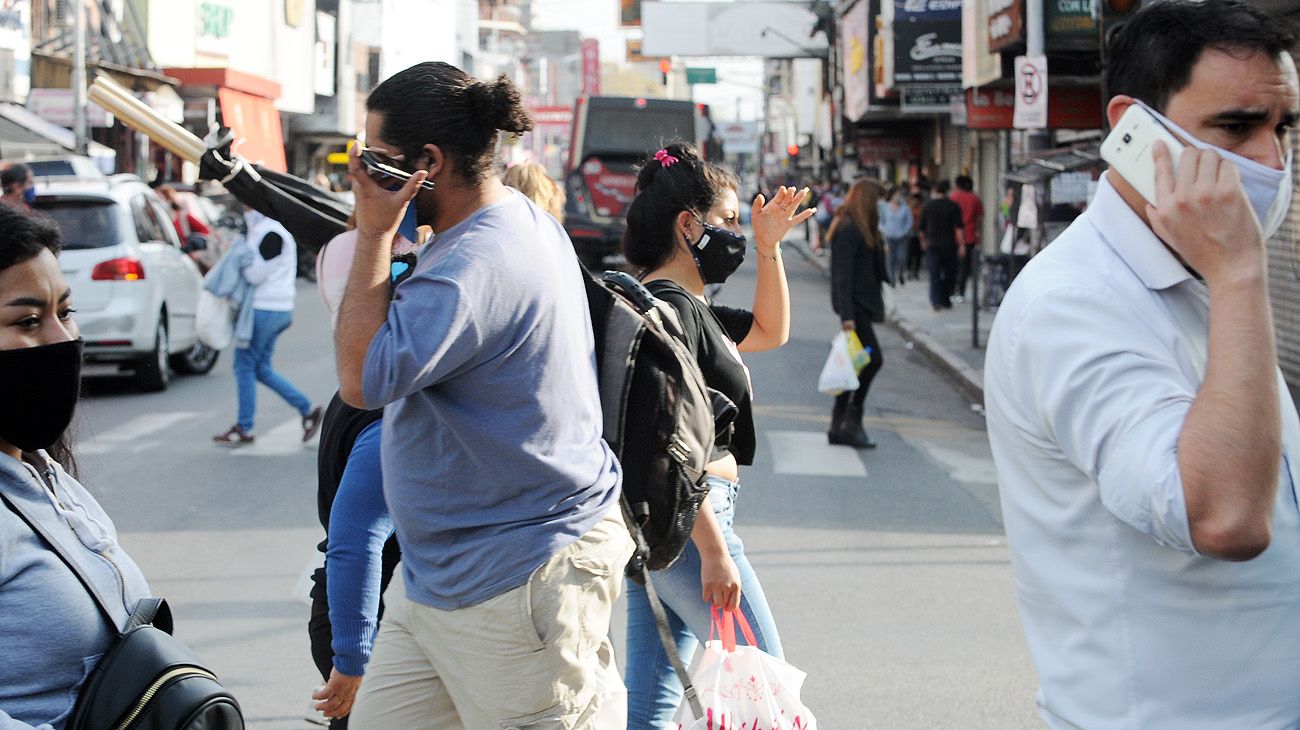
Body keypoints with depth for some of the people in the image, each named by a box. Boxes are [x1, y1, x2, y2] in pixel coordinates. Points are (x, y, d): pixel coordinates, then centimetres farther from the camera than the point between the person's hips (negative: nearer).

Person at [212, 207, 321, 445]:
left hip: (265, 309, -10)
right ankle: (307, 409, 12)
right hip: (277, 309, 10)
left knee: (245, 364, -1)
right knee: (261, 368, 14)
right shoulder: (262, 228, 15)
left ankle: (244, 429, 7)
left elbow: (255, 274, -20)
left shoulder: (271, 233, -17)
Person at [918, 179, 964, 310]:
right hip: (949, 244, -1)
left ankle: (936, 301, -15)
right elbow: (958, 228, -8)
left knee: (934, 274, -2)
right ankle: (946, 300, 13)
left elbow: (921, 228, 10)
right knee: (949, 274, 11)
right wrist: (961, 244, -6)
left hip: (932, 245, 1)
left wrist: (924, 242, 25)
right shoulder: (953, 206, -3)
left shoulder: (927, 206, 3)